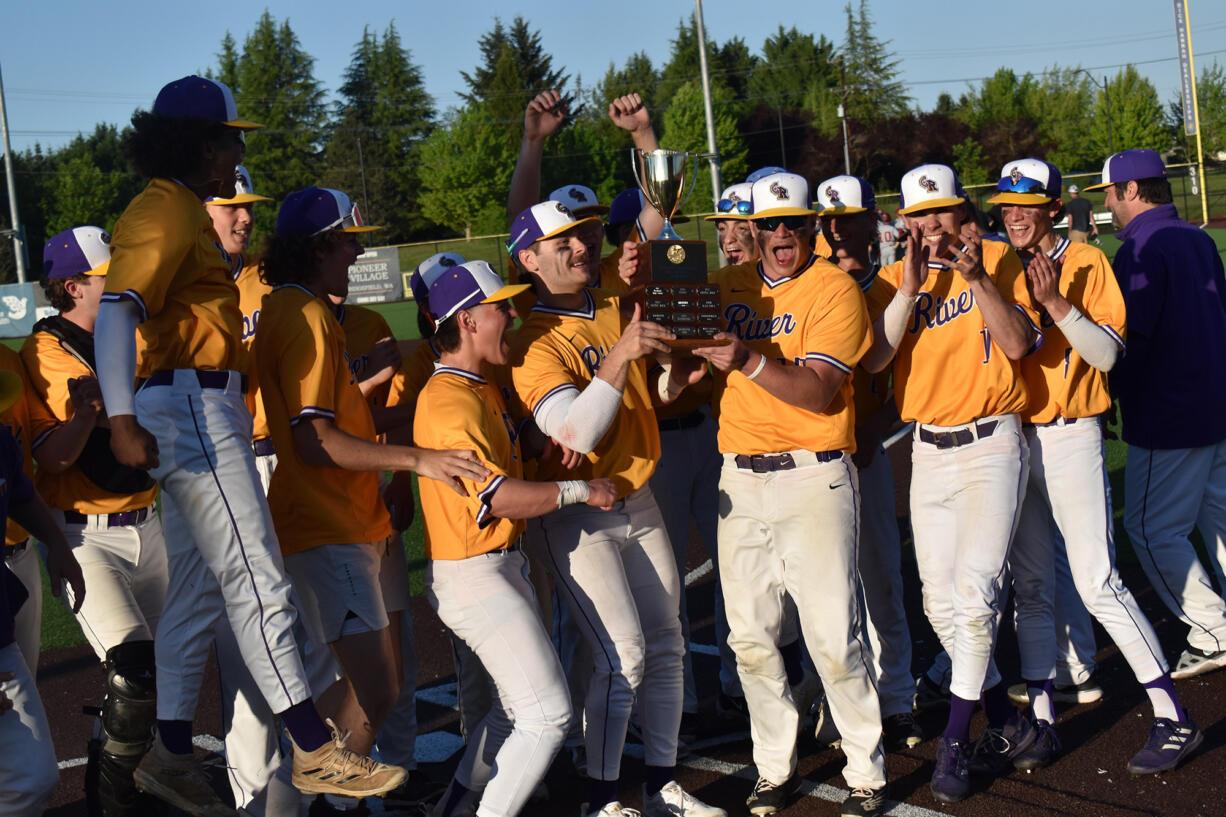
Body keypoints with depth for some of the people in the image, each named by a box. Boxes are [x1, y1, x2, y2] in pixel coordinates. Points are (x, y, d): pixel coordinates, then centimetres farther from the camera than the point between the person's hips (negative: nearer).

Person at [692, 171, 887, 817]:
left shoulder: (834, 289, -4)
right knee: (750, 635, 9)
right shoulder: (726, 287, 12)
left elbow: (818, 392, -15)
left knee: (833, 637, -4)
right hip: (740, 479, 5)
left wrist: (748, 361, -27)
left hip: (813, 477, -5)